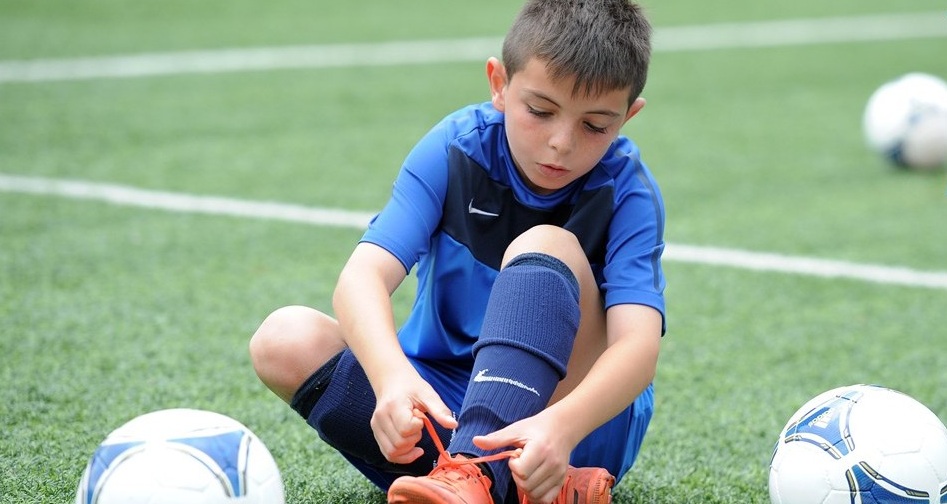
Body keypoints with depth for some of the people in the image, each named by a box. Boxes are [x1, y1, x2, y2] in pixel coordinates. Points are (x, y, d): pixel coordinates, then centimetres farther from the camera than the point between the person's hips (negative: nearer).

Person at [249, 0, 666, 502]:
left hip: (584, 420, -3)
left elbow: (638, 344, -30)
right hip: (443, 408, 3)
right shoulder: (454, 148, -10)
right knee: (285, 339, -21)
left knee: (545, 247, -27)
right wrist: (393, 377, -47)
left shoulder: (628, 192, -14)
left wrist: (562, 425, -52)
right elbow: (363, 276, -24)